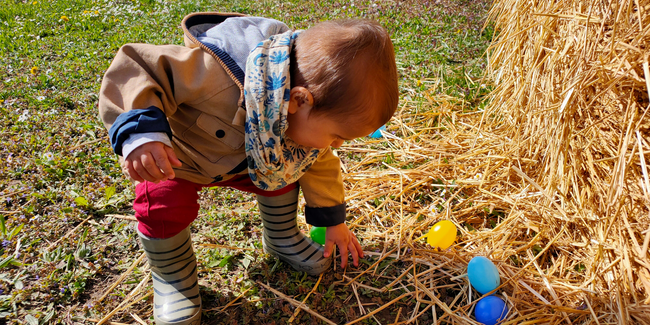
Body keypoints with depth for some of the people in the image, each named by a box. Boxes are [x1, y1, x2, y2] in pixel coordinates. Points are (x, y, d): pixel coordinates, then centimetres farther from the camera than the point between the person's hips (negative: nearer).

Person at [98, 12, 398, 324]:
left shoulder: (308, 115, -21)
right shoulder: (214, 75, -48)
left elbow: (319, 161, -3)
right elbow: (136, 66, -43)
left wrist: (333, 219, 5)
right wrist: (139, 132, -59)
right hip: (173, 156, -5)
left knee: (283, 172, -2)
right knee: (166, 208, -24)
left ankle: (281, 238, 28)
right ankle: (173, 276, 8)